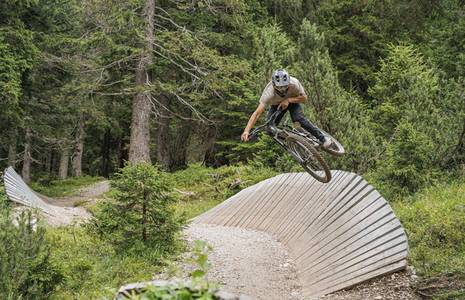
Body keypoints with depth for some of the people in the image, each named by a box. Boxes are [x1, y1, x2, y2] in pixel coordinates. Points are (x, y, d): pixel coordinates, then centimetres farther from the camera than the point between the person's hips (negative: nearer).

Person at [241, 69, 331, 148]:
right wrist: (246, 131, -55)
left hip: (292, 100, -1)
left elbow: (304, 98, -22)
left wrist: (288, 100, -38)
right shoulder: (269, 93, -40)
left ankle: (323, 138, -14)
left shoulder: (294, 83, -37)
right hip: (276, 104, 1)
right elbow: (257, 113, -44)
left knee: (298, 118, -28)